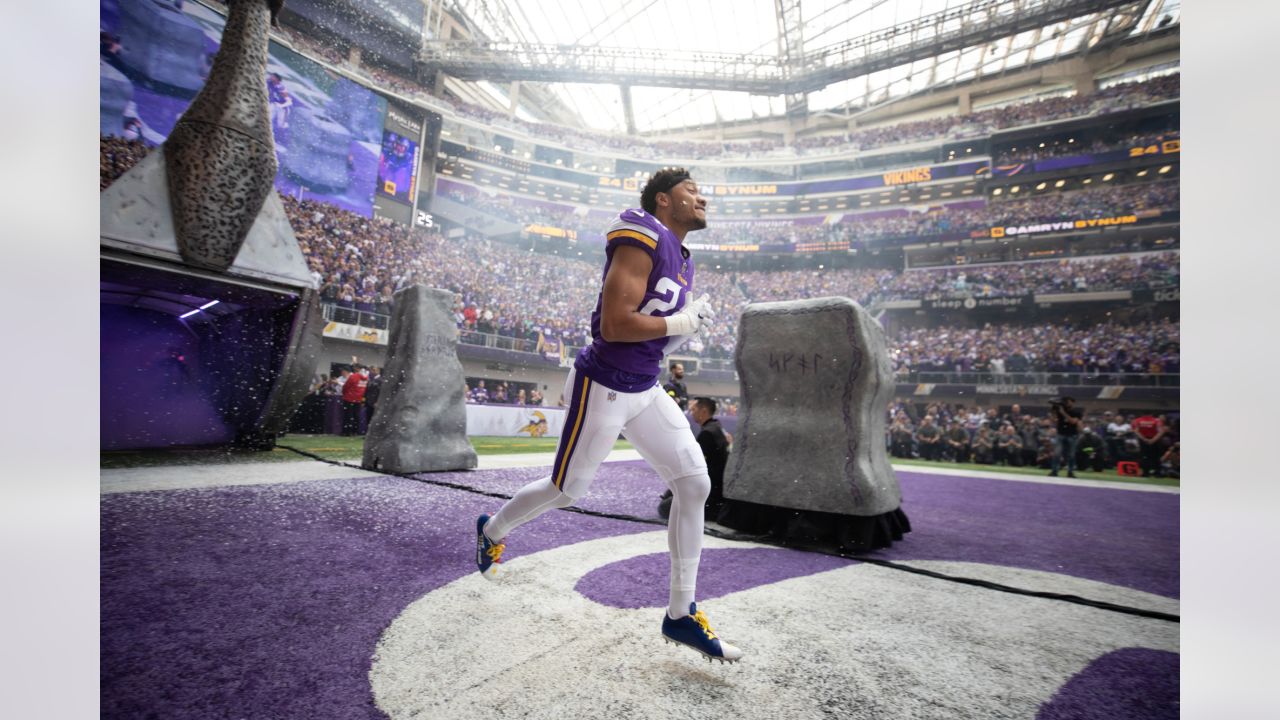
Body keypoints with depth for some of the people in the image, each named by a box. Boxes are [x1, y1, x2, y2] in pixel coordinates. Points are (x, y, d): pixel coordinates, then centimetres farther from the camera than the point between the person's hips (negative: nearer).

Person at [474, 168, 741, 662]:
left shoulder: (681, 260, 15)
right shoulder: (642, 240, -15)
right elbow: (613, 325, -25)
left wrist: (690, 324, 3)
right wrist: (680, 323, -16)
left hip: (644, 389, 9)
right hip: (604, 388, -9)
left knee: (694, 483, 2)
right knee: (567, 491, 8)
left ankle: (680, 614, 15)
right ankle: (492, 530, 41)